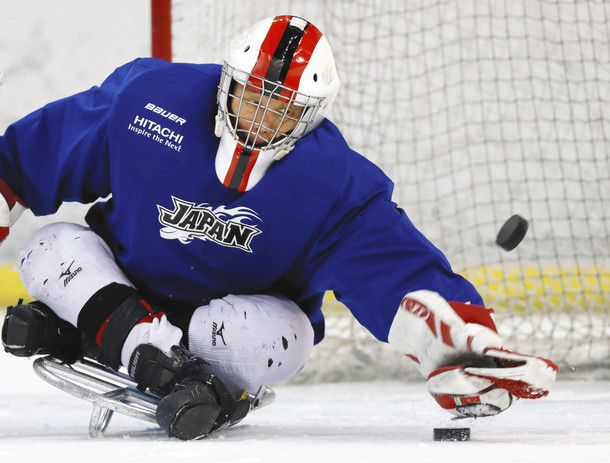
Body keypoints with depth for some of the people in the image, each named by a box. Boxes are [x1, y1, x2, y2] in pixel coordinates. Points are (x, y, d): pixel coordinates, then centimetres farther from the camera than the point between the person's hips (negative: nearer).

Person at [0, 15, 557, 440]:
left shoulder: (337, 185, -20)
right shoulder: (148, 97, -17)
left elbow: (400, 272, -30)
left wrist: (464, 352, -44)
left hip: (243, 312, -2)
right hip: (124, 277, 2)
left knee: (278, 338, -34)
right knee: (55, 250, -25)